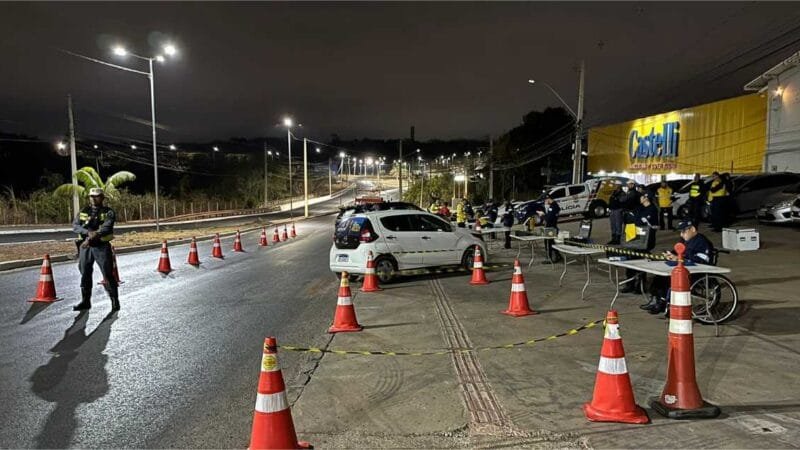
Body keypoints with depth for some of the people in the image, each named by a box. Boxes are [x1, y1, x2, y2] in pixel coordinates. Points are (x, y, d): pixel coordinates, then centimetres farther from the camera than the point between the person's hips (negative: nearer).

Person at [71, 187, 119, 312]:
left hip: (101, 247, -4)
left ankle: (115, 301, 5)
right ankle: (85, 301, 20)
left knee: (108, 275, -3)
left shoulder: (109, 213, -2)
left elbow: (106, 228, -16)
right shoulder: (83, 212, 10)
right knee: (85, 274, 9)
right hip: (85, 247, 4)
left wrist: (90, 239, -24)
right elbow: (75, 226, -4)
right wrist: (88, 232, -23)